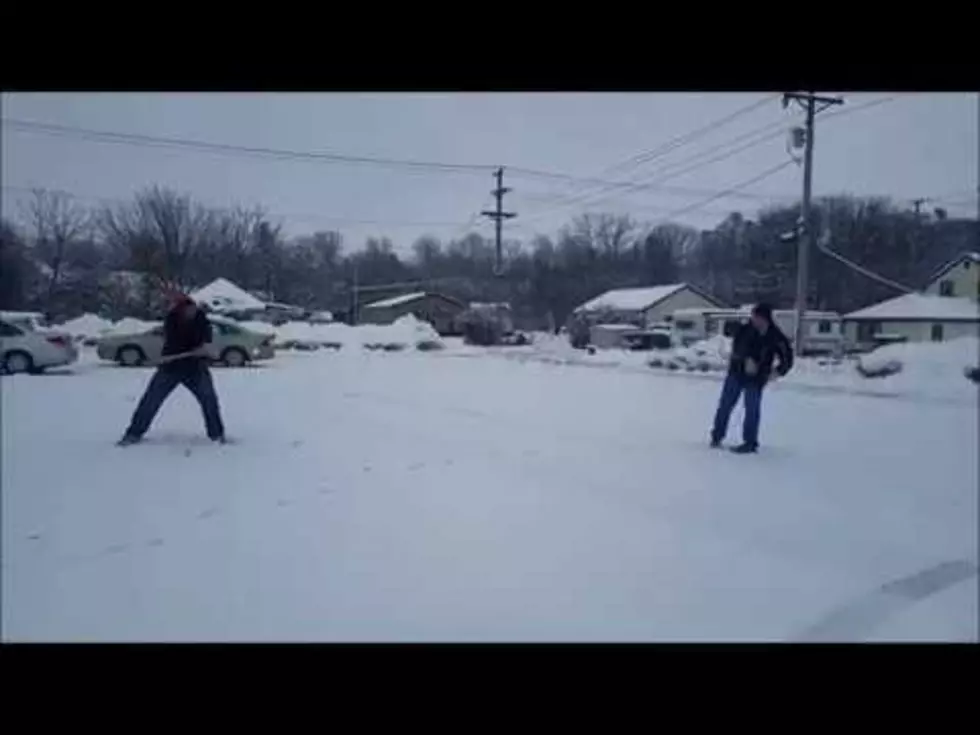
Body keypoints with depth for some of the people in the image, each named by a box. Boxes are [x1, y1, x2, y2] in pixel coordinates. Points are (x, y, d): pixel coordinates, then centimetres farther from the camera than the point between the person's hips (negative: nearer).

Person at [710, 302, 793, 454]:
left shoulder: (776, 337, -10)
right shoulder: (745, 329, -9)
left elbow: (787, 359, -4)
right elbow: (736, 347, -16)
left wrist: (778, 372, -20)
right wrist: (747, 359, -30)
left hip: (756, 378, -2)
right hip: (736, 373, 2)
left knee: (752, 410, -4)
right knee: (725, 404, 7)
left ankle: (750, 442, 8)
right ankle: (717, 435, 23)